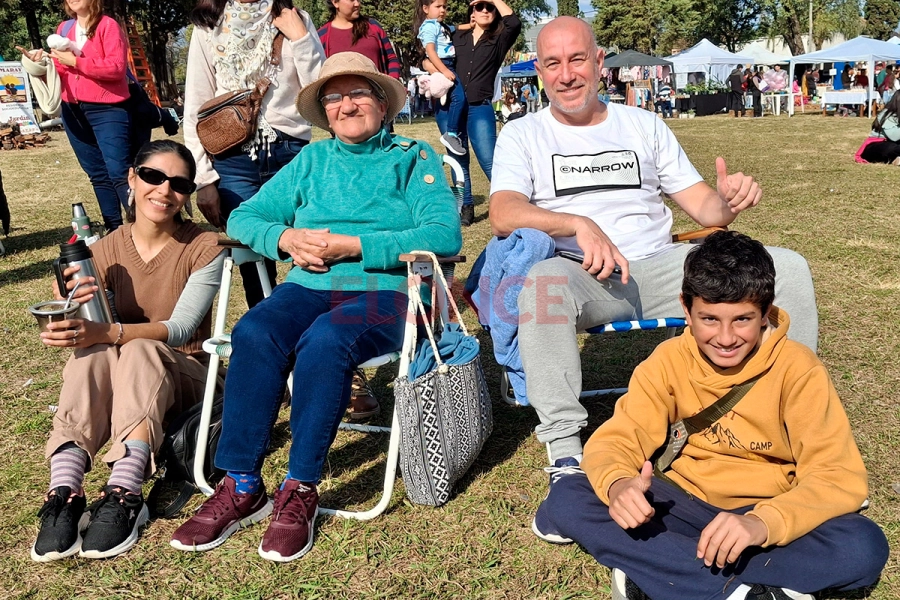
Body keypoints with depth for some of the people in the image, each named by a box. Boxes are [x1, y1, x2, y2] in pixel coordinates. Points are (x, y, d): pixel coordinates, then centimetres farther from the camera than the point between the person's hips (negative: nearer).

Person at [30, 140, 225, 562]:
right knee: (92, 353, -31)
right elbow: (95, 331, -9)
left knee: (139, 351, -35)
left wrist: (106, 332, -39)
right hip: (113, 384, 2)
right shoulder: (104, 252, -1)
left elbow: (181, 328, -22)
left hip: (181, 376, -2)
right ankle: (64, 492, -38)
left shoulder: (204, 249, -10)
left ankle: (123, 496, -43)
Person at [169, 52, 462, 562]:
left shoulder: (413, 158, 9)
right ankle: (241, 487, -21)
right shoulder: (313, 161, 22)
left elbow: (446, 234, -9)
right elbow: (244, 218, 17)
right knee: (254, 333, -27)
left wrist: (352, 245, -14)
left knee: (323, 341, -34)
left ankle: (301, 492, -22)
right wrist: (288, 239, -6)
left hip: (385, 291, -3)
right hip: (309, 287, 4)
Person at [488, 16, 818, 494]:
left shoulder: (644, 125, 18)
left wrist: (728, 201, -11)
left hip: (660, 266, 4)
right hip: (583, 276, -3)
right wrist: (581, 225, -27)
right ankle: (564, 448, -30)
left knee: (787, 268, -12)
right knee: (543, 283, -39)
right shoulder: (522, 135, 9)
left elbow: (703, 208, 15)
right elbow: (503, 215, -11)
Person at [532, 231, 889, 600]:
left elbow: (841, 476, -19)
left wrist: (764, 522, -38)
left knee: (865, 547, -31)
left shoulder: (796, 369, -13)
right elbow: (615, 439, -8)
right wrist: (617, 485, -34)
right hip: (685, 502, 2)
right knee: (567, 498, -22)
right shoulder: (669, 360, -6)